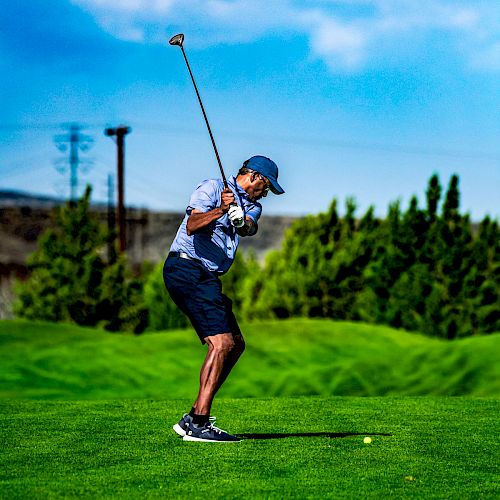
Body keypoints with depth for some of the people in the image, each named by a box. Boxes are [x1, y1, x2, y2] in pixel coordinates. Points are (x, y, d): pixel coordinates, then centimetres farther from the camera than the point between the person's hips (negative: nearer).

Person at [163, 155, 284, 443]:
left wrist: (242, 221, -29)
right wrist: (220, 211, -35)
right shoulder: (212, 188, -4)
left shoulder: (251, 205, 19)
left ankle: (195, 417, 12)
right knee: (221, 342, -19)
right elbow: (191, 226, -19)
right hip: (187, 267, -10)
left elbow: (251, 228, -6)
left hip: (206, 278, 10)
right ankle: (198, 424, -24)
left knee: (236, 344, 13)